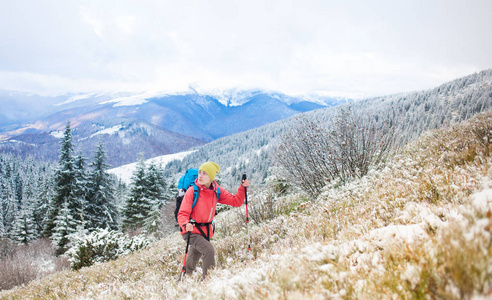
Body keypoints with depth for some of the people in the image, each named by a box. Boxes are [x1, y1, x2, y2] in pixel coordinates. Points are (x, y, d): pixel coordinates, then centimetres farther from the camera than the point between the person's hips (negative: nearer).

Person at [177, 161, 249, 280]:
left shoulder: (216, 191, -1)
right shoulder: (192, 191, -15)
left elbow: (236, 202, 3)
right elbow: (183, 213, -18)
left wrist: (242, 188, -12)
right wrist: (186, 224, -39)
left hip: (206, 231, 5)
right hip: (191, 231, -5)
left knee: (191, 265, 16)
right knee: (209, 250, -27)